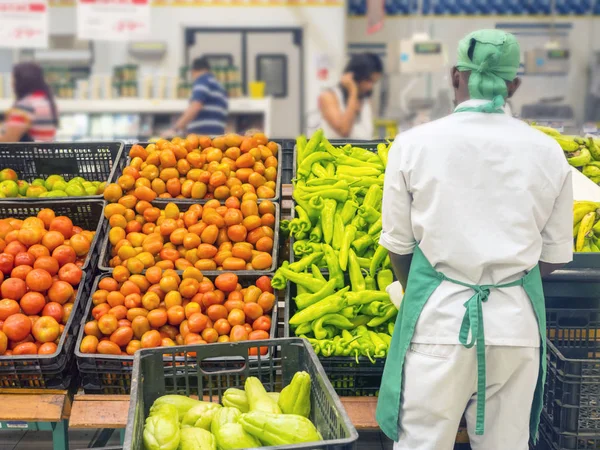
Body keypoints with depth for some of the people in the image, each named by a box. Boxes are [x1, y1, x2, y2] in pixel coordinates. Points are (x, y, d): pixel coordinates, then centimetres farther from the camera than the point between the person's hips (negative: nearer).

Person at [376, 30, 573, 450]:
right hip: (518, 322, 2)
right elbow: (556, 254, 7)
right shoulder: (547, 151, 1)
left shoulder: (414, 143, -5)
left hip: (439, 319, -2)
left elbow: (398, 243, 2)